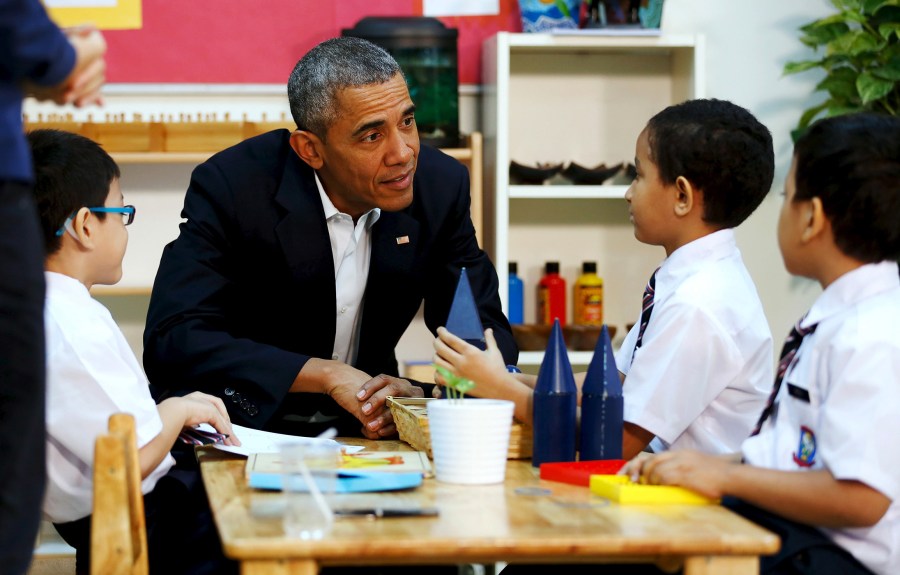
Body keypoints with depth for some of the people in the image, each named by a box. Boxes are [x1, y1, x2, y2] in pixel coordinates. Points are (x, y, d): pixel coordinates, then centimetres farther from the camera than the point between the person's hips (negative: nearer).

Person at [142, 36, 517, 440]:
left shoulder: (441, 186, -6)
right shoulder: (230, 187, -17)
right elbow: (171, 341, -23)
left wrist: (426, 398, -23)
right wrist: (326, 375, -29)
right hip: (246, 433, -2)